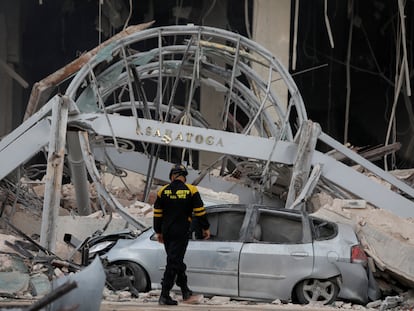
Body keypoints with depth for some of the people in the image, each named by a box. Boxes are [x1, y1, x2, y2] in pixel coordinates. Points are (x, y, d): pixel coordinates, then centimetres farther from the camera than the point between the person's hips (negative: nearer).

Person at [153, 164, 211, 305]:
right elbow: (200, 211, -2)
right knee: (174, 262, -5)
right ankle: (164, 295, -12)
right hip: (181, 232, -3)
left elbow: (157, 213, 7)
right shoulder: (191, 190, -4)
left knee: (176, 259, 19)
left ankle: (185, 290, 28)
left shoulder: (163, 191, 3)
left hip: (167, 232, 4)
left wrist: (158, 232, 16)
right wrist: (205, 228, 9)